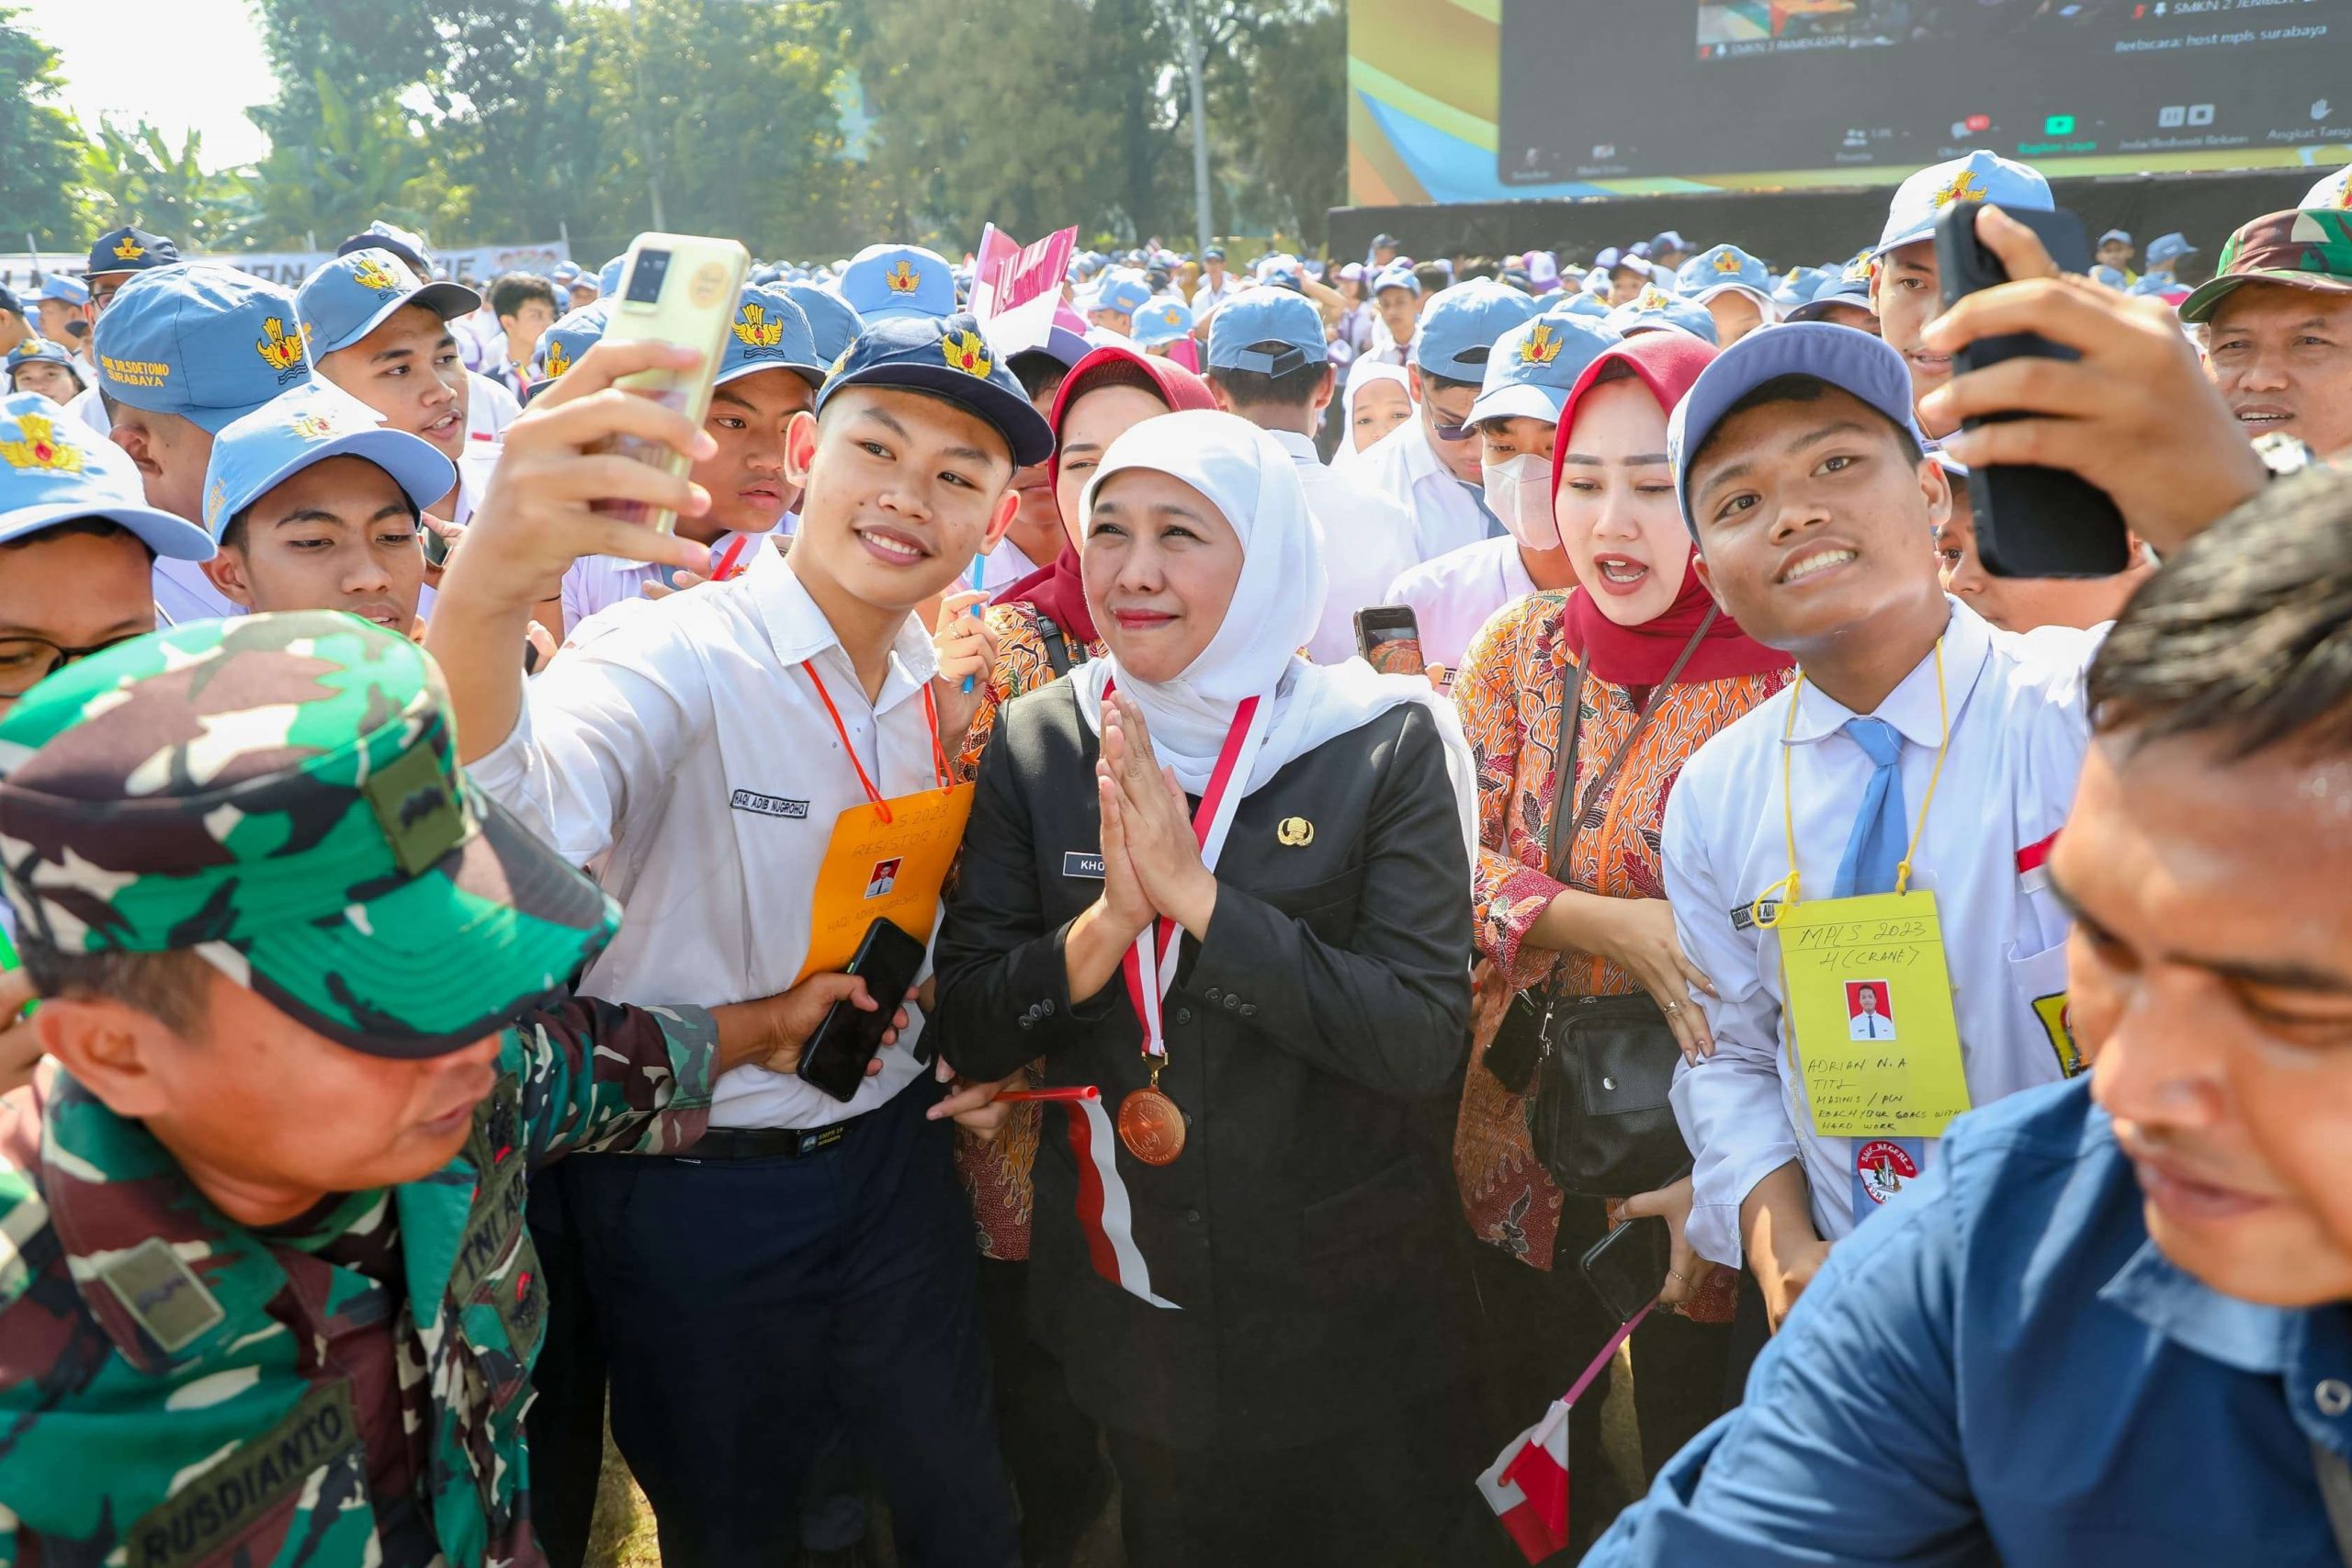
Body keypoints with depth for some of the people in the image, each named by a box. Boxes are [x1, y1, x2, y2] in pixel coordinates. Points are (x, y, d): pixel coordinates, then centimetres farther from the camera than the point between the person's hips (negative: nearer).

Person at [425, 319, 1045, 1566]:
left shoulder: (950, 687, 0)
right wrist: (484, 589, -60)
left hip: (895, 1156, 5)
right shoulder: (683, 659, -20)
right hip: (700, 1187, -5)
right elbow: (508, 829, -42)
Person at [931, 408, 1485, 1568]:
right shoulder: (1037, 747, -5)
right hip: (1126, 1290, 2)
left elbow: (1425, 1042, -19)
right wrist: (1106, 921, -24)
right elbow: (968, 1038, -6)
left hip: (1352, 1302, -1)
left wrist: (1197, 894, -26)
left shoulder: (1384, 744, -12)